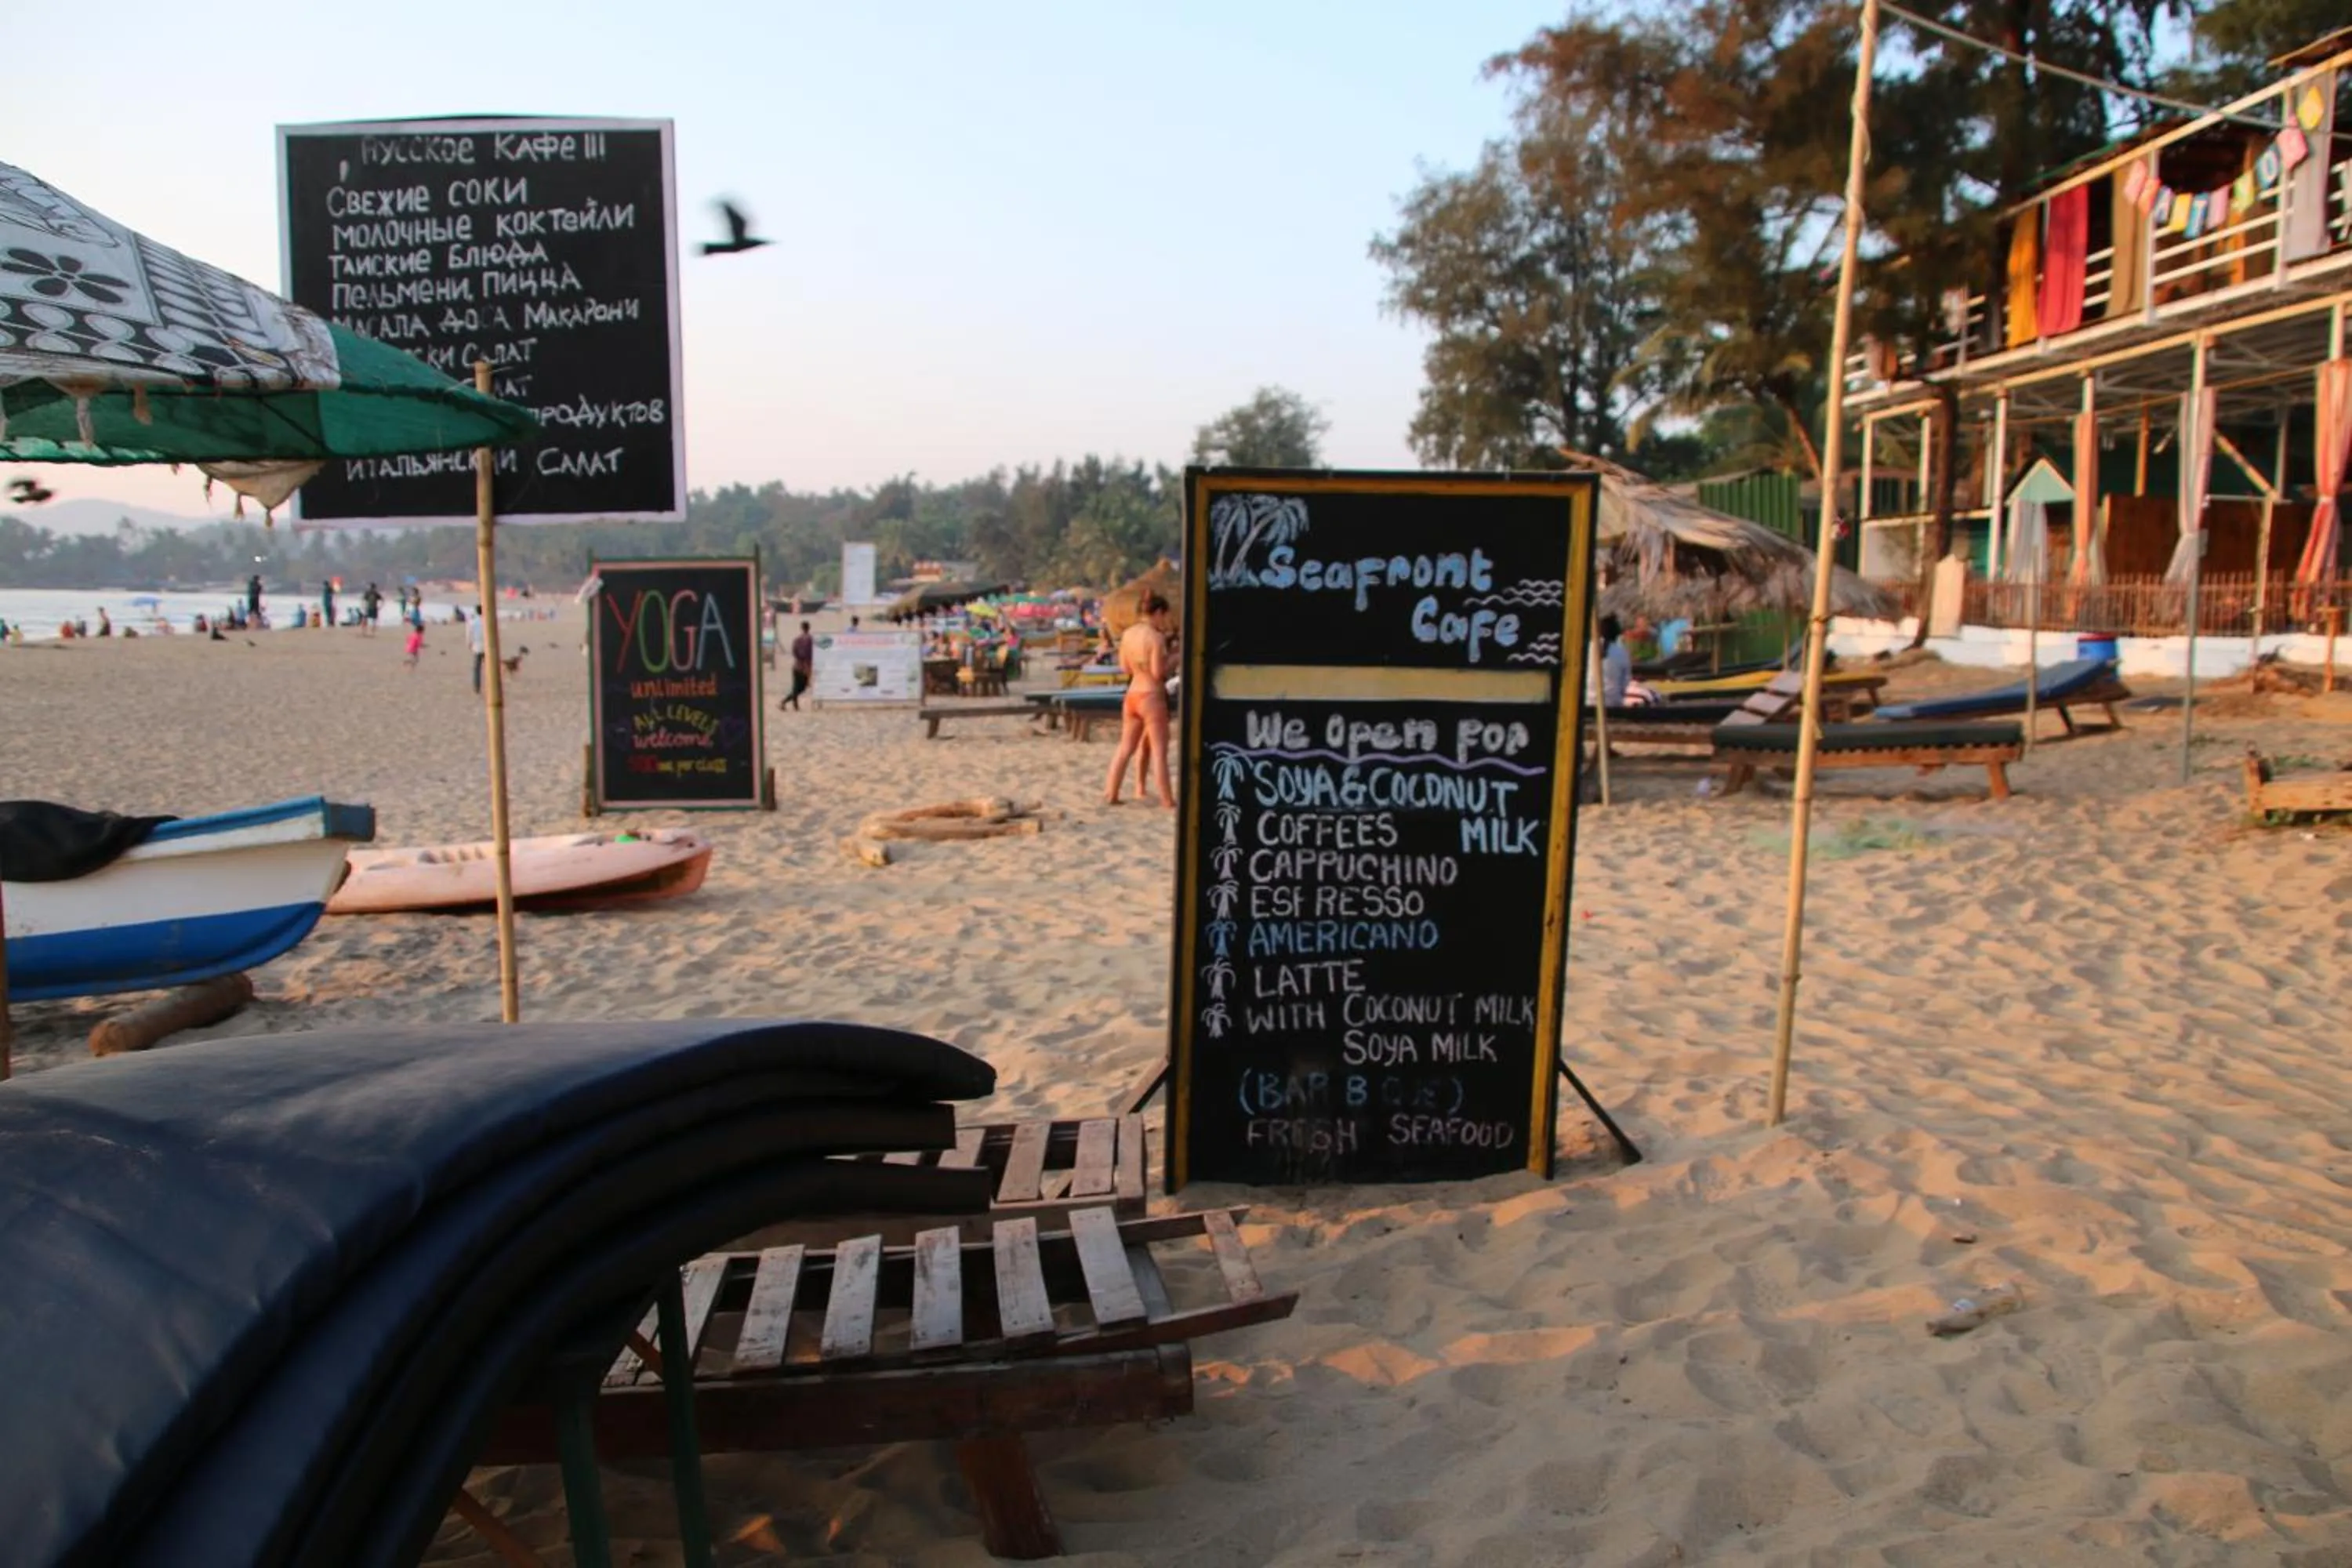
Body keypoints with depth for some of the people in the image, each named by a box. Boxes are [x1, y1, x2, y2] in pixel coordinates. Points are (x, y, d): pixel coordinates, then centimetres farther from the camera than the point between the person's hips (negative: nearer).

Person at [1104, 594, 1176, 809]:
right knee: (1159, 752, 0)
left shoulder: (1128, 634, 5)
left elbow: (1125, 669, 12)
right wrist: (1171, 662, -1)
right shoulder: (1157, 637, -15)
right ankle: (1168, 801, 5)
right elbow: (1158, 673, -17)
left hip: (1132, 695, 7)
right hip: (1152, 696, -7)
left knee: (1125, 748, 14)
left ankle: (1110, 794, 15)